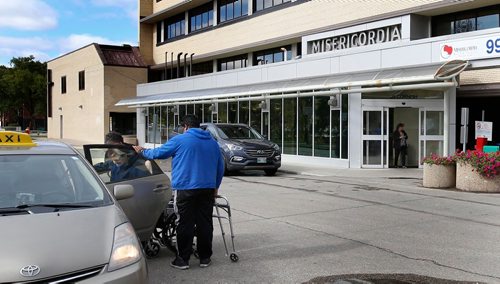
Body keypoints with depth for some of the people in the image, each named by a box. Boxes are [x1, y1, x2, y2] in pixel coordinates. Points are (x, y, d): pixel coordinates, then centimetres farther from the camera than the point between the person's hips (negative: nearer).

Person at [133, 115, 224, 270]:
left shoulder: (180, 140, -3)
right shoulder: (212, 142, 13)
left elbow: (158, 153, 3)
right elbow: (220, 167, 17)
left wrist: (142, 151, 21)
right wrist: (215, 187, 26)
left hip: (185, 189, -4)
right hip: (207, 189, 4)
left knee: (185, 224, 2)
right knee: (205, 223, 9)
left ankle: (183, 259, 6)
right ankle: (205, 258, 15)